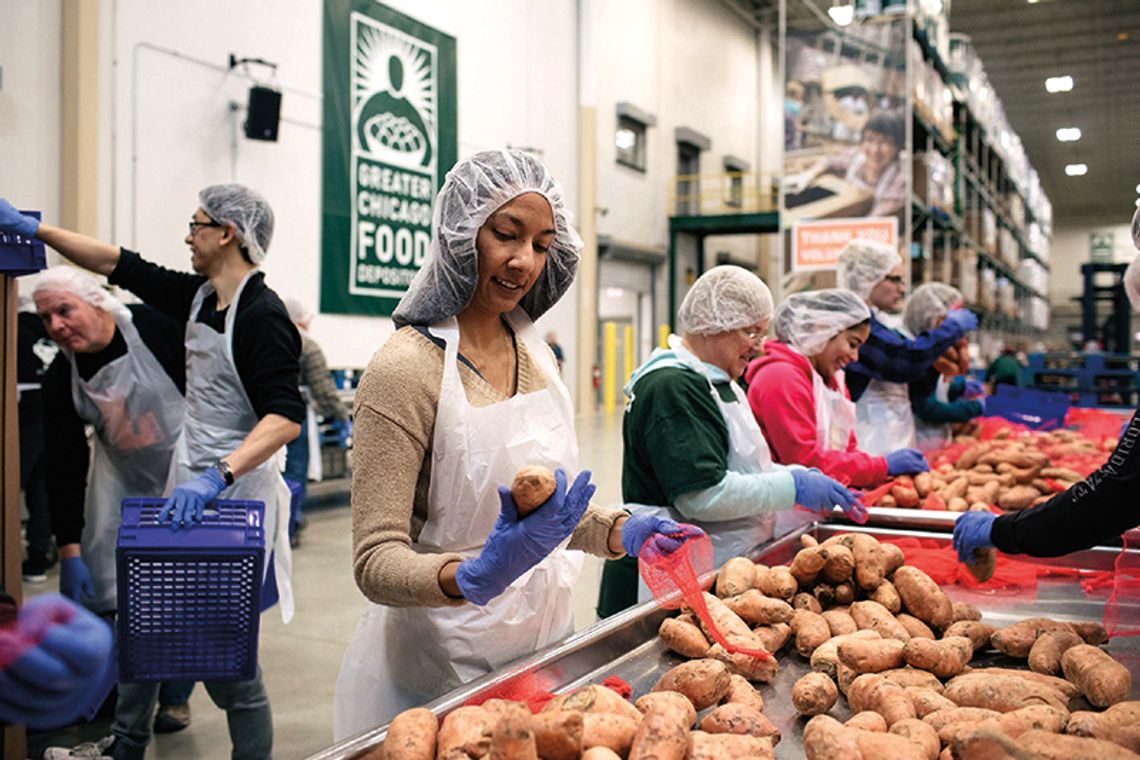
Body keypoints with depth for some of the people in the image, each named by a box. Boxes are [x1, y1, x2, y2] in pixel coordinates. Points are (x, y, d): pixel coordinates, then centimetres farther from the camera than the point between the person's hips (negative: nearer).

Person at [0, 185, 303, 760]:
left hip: (235, 492, -8)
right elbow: (120, 266, 15)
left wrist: (216, 476, -35)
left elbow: (286, 416, -26)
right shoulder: (197, 297, 7)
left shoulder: (262, 315, -17)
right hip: (190, 483, 8)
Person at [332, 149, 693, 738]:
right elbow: (377, 561, -20)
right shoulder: (405, 368, -20)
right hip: (443, 671, -6)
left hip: (542, 638, 7)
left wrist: (621, 532, -6)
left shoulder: (534, 352, 1)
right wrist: (472, 579, -38)